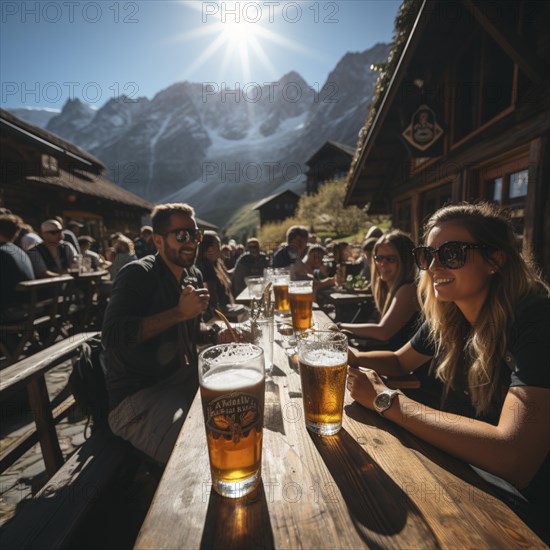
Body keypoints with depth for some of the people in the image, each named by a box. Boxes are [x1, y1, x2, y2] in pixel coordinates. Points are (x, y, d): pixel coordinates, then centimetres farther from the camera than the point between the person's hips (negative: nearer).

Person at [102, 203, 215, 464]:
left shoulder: (194, 276, 8)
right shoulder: (138, 274, -14)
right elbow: (112, 335, -28)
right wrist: (180, 312, -28)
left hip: (183, 378, 8)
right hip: (135, 395, -7)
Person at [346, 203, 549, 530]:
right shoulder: (447, 318, -6)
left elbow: (515, 460, -35)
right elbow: (401, 361, 10)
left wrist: (386, 399, -28)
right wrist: (356, 359, -10)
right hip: (458, 465, 5)